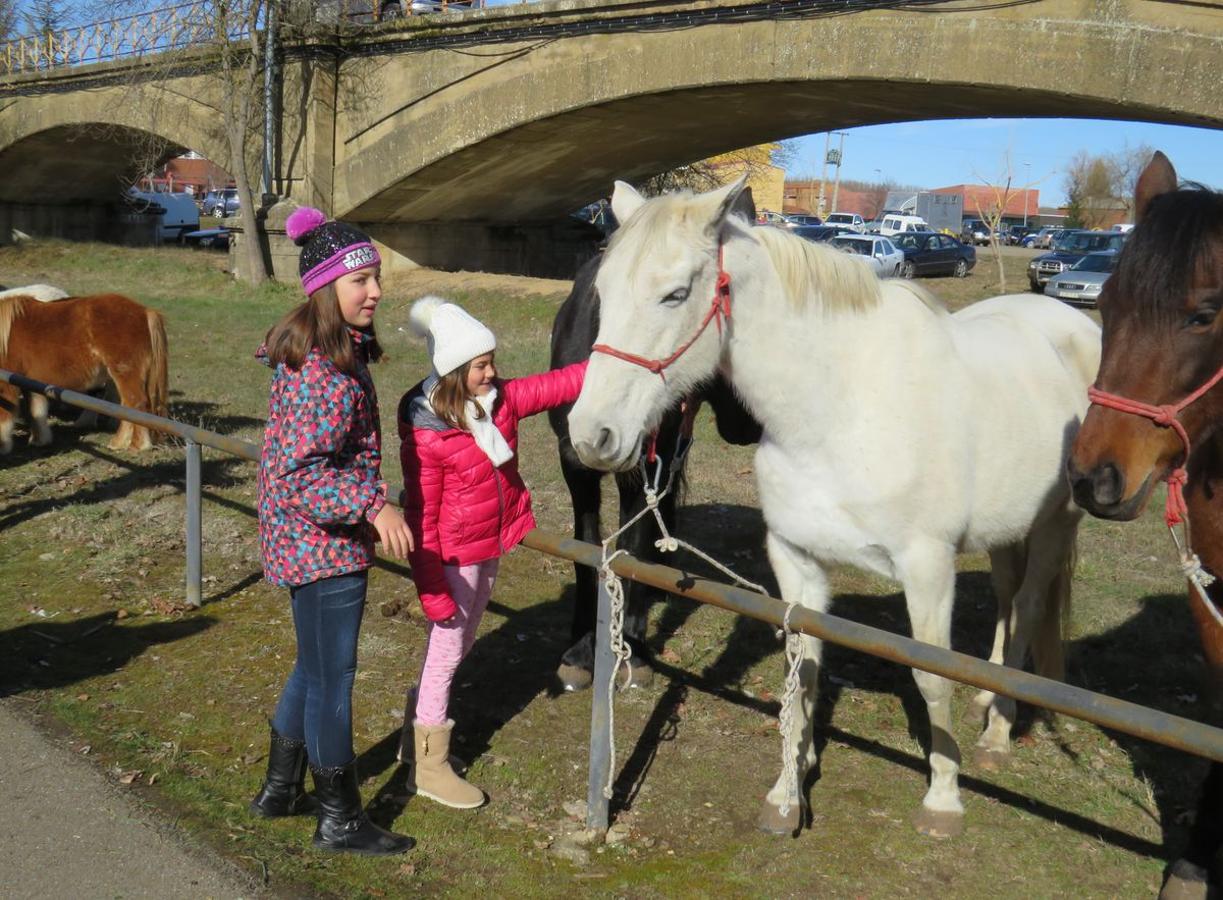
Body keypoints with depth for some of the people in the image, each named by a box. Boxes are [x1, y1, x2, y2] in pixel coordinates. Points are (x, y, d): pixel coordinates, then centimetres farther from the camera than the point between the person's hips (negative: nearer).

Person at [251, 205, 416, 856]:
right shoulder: (321, 369, -24)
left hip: (318, 539, 10)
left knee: (316, 666, 23)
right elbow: (301, 474, -28)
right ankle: (339, 821, 20)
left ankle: (280, 789, 40)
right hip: (323, 545, -10)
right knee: (332, 677, 4)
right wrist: (372, 505, -33)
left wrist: (364, 510, 24)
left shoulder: (340, 352, 7)